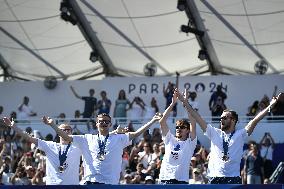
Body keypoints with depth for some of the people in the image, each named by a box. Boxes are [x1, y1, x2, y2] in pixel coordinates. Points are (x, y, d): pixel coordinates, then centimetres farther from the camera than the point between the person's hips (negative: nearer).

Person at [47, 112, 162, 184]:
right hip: (90, 181, 1)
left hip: (110, 182, -1)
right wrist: (52, 125, 5)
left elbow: (136, 133, 5)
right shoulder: (88, 139, 13)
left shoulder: (118, 139, 10)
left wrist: (152, 121, -2)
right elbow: (66, 137, 12)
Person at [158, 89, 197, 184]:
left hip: (182, 180, -3)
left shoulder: (190, 142, 7)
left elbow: (193, 123, -5)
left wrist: (185, 103, -8)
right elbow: (162, 121, 7)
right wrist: (173, 103, 1)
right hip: (165, 178, 3)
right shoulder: (170, 140, 16)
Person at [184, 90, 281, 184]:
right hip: (215, 177, 2)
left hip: (233, 179, -2)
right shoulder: (214, 133, 12)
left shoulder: (240, 135, 5)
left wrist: (270, 106, -12)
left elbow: (255, 120, -4)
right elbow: (198, 119, 11)